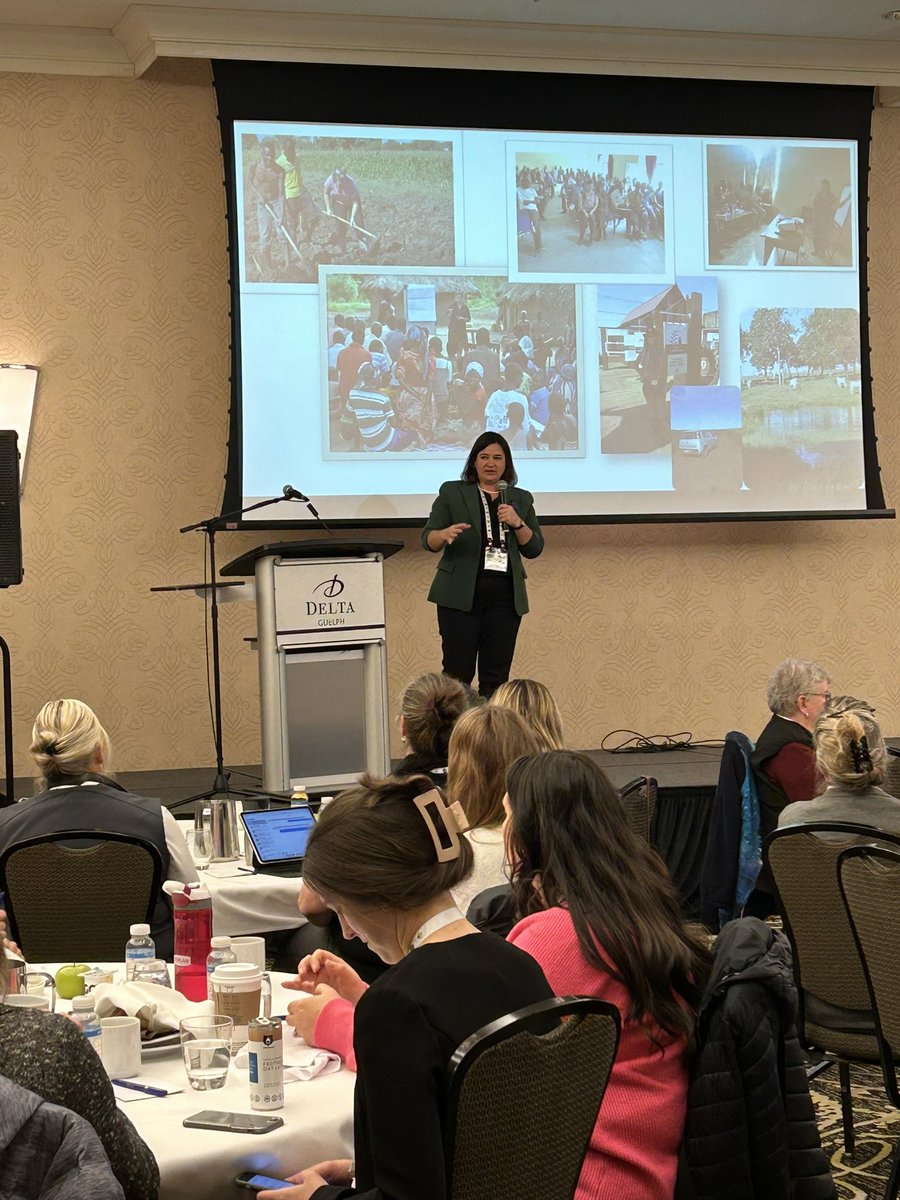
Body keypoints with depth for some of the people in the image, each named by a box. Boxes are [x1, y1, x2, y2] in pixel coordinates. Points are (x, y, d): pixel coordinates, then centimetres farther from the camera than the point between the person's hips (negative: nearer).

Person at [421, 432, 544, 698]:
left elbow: (534, 549, 11)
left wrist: (517, 523, -7)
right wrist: (445, 534, -21)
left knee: (496, 676, 1)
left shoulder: (521, 499, 15)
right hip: (461, 596, -3)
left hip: (505, 596, 3)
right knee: (458, 673, -7)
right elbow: (428, 540, 1)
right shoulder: (452, 492, 8)